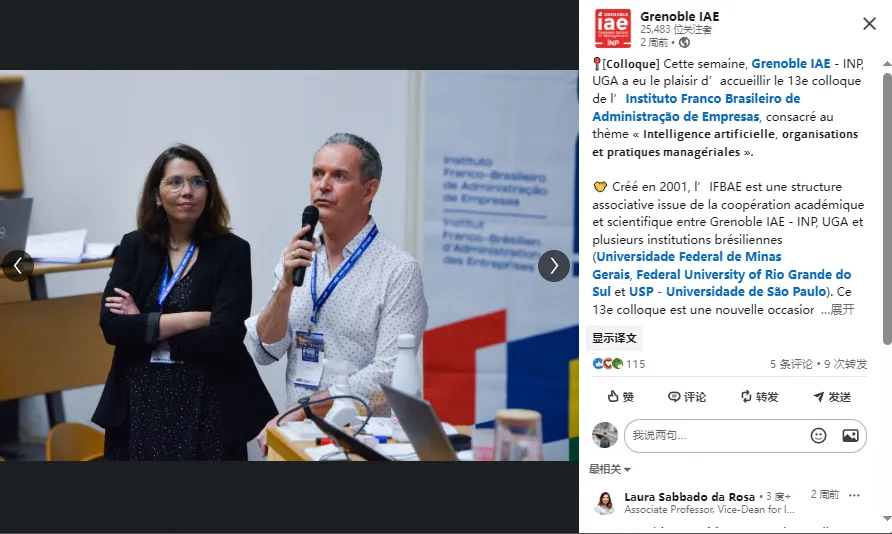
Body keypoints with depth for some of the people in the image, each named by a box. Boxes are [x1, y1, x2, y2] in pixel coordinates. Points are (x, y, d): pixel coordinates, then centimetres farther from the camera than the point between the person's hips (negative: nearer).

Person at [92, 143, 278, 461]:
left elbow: (225, 336, -14)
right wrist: (194, 318, -13)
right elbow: (111, 325, -8)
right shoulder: (134, 246, 4)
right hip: (140, 402, 2)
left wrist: (144, 328, -9)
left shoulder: (232, 250, -4)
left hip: (207, 406, -2)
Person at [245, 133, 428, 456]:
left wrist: (297, 411, -13)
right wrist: (286, 287, -9)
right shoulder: (296, 259, 10)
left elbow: (388, 375, -13)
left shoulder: (399, 271, -6)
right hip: (299, 434, 5)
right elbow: (263, 352, 6)